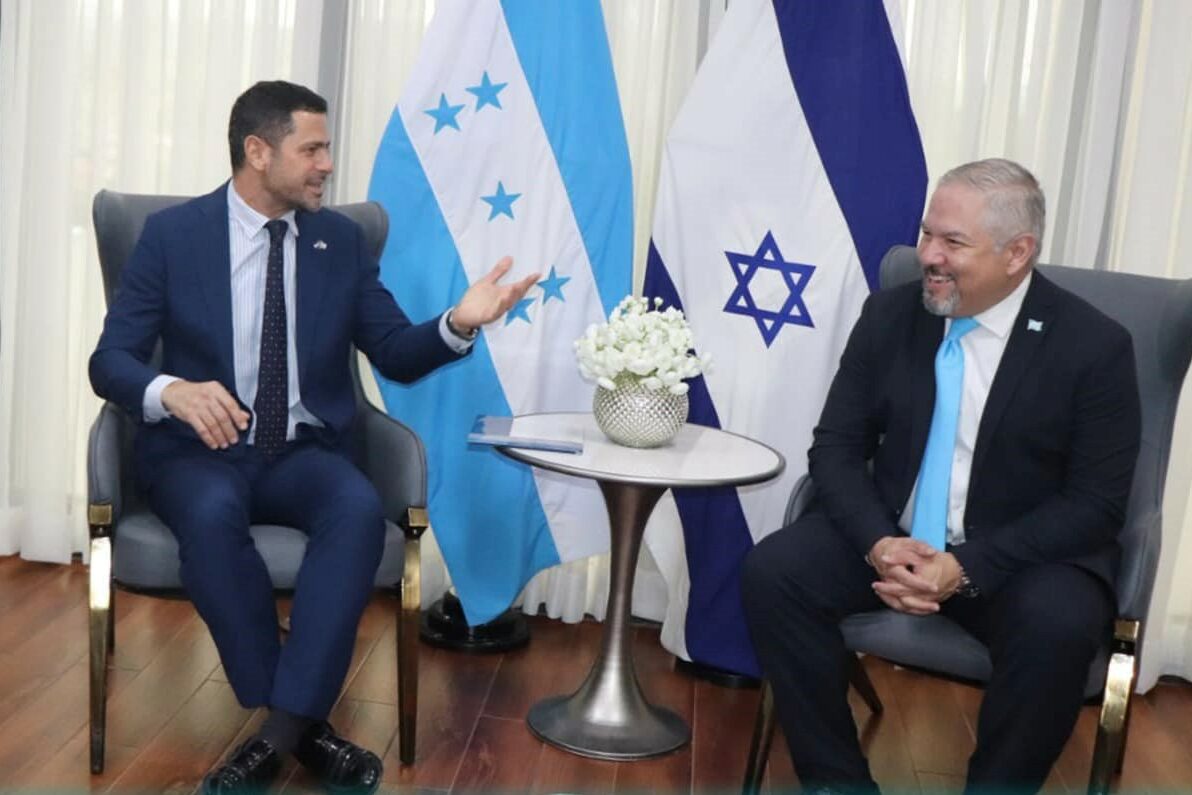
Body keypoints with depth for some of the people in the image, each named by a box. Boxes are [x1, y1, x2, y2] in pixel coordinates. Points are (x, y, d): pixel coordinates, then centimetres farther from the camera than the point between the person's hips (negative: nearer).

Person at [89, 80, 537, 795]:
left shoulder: (342, 240, 7)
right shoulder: (172, 233, 0)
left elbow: (397, 355, 6)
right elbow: (111, 359, -3)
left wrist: (458, 325, -16)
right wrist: (172, 390, -26)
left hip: (305, 452, 2)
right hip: (201, 450, -2)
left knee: (361, 509, -31)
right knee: (213, 515, -36)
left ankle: (280, 729, -27)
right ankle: (300, 725, -22)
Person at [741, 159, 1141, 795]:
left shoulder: (1094, 346, -11)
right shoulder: (890, 314, -1)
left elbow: (1095, 504, -11)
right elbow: (836, 447, 1)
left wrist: (967, 567, -23)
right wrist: (877, 542, -19)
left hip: (1022, 555, -3)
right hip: (891, 536, 3)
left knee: (1058, 627, -34)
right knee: (771, 571, -20)